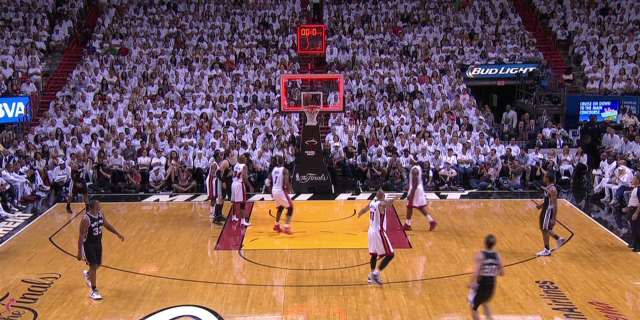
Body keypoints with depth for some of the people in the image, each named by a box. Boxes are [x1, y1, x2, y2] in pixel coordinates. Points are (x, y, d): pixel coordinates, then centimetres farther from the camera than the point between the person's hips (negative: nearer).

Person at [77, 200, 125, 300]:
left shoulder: (100, 214, -5)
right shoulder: (86, 219, -26)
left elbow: (107, 224, 13)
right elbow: (81, 236, -22)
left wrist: (118, 234, 14)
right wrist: (79, 252, -20)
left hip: (98, 242, 7)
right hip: (89, 244, -7)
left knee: (98, 264, 18)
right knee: (93, 266, -5)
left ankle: (87, 274, 51)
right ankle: (94, 291, 5)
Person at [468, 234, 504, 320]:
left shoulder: (480, 255, -16)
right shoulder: (497, 256, 0)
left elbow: (476, 272, -24)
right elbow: (502, 273, 6)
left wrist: (472, 283, -12)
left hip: (480, 285, -5)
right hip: (491, 286, 5)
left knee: (473, 308, 13)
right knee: (484, 303, 33)